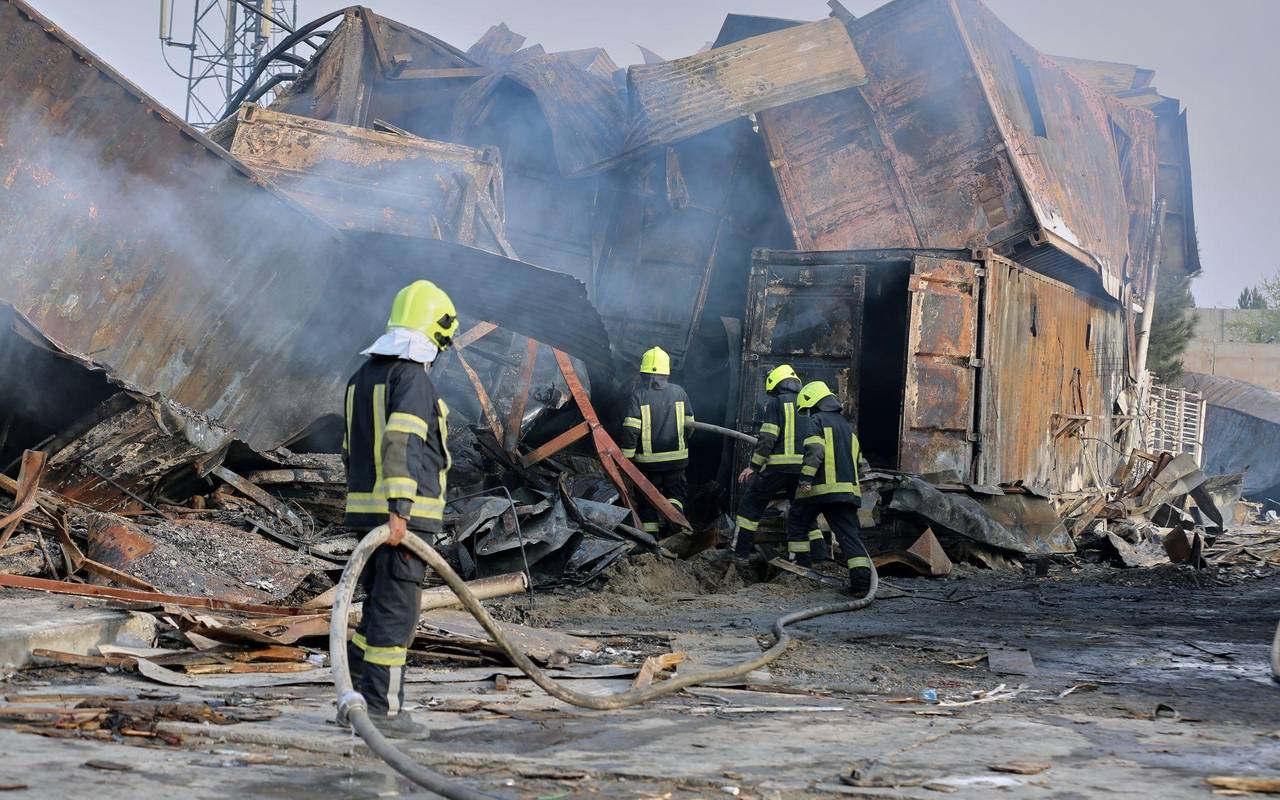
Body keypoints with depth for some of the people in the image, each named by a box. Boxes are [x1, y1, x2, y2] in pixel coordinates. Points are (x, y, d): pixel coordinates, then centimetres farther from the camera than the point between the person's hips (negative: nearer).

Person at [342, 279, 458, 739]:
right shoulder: (411, 377, -12)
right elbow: (400, 443, -25)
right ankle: (382, 710, 0)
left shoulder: (363, 377, 17)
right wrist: (399, 508, -29)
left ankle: (355, 694, 19)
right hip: (404, 515, -9)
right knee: (396, 611, -3)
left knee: (381, 606, 17)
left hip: (364, 510, 9)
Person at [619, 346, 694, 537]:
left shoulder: (638, 395, -9)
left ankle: (651, 536, 8)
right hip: (676, 457, 1)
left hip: (647, 459, -1)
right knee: (675, 492, 15)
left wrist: (626, 456, -6)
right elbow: (689, 424, 7)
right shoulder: (679, 392, 0)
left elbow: (630, 429, -14)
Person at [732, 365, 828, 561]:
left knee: (751, 502, 7)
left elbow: (767, 438, -9)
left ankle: (740, 549, 5)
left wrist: (754, 466, -3)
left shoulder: (776, 403, -1)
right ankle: (817, 552, 7)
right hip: (805, 469, 5)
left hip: (779, 466, -5)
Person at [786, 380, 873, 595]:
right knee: (848, 534, -1)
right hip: (848, 489, 6)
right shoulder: (847, 427, 25)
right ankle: (862, 577, -16)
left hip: (819, 488, -6)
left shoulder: (815, 421, 1)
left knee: (797, 523, 16)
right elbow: (857, 460, 28)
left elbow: (814, 450, -16)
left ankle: (801, 566, 17)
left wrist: (806, 478, -21)